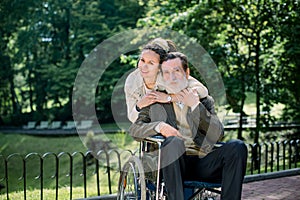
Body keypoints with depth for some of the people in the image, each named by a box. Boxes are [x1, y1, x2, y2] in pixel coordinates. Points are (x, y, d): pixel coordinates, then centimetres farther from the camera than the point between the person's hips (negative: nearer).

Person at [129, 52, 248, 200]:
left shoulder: (205, 100, 19)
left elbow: (218, 135, 6)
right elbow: (133, 129, 7)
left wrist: (196, 106, -1)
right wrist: (159, 126, -12)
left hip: (203, 163, 2)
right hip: (175, 164, -2)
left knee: (237, 147, -23)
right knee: (173, 140, -34)